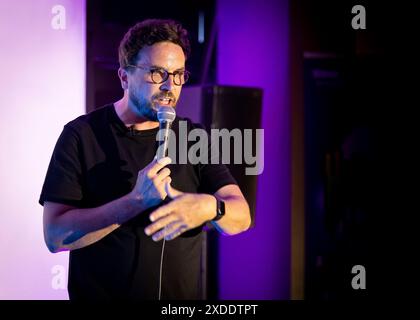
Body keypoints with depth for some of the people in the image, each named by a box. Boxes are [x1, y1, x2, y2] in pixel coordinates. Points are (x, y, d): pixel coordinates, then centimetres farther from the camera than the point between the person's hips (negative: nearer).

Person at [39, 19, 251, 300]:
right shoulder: (82, 134, -11)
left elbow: (241, 217, -10)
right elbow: (55, 236, -18)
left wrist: (210, 207, -33)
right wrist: (137, 201, -29)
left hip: (183, 298, 3)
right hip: (98, 292, -3)